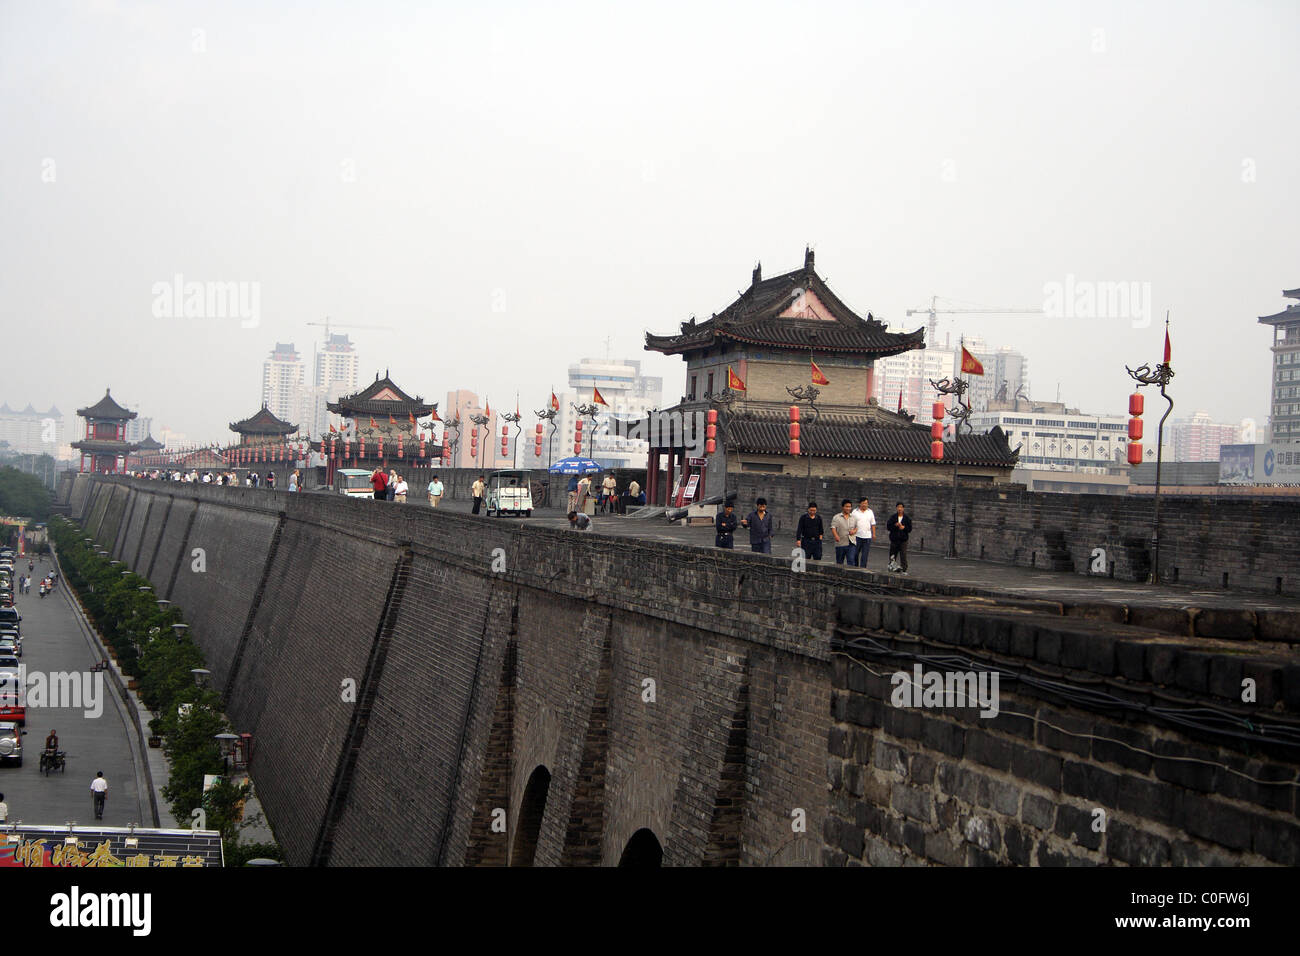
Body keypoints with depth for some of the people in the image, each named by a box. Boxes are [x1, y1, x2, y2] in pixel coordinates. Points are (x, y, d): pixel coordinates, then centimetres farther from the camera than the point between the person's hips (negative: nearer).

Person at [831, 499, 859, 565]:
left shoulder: (854, 517, 12)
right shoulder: (836, 517, 0)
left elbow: (857, 527, 18)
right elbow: (833, 528, -9)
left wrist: (854, 531, -5)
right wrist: (836, 536, -27)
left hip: (851, 543, 1)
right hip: (840, 543, -1)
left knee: (851, 561, -11)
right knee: (839, 562, 9)